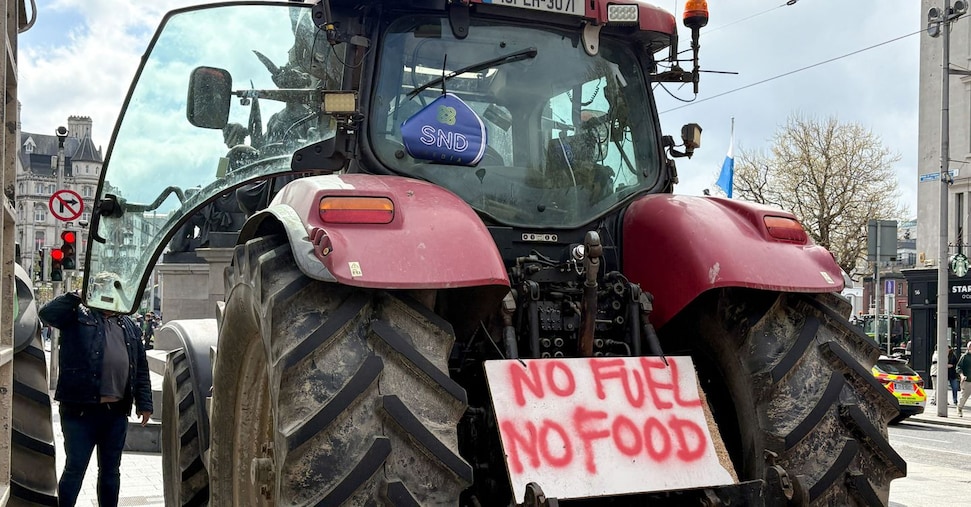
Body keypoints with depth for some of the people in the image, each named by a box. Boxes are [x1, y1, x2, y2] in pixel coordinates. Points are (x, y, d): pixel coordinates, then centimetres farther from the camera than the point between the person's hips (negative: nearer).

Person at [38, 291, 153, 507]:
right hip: (80, 410, -5)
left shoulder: (129, 327, 16)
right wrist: (76, 296, -14)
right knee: (75, 469, 1)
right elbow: (47, 313, -16)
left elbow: (141, 369, 15)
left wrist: (144, 403, 9)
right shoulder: (79, 315, 3)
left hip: (117, 412, 5)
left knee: (111, 470, 14)